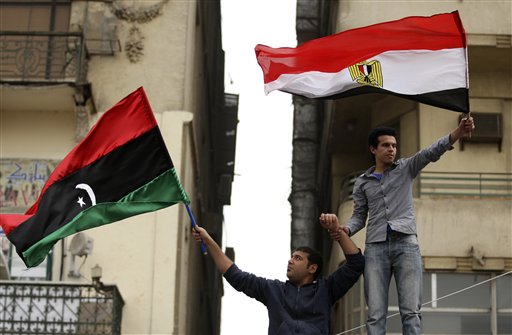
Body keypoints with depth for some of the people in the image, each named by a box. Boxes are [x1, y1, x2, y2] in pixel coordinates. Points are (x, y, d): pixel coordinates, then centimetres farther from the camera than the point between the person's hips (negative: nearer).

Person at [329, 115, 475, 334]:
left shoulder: (406, 168, 13)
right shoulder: (362, 182, 18)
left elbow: (433, 152, -1)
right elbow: (359, 216, 18)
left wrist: (459, 132, -18)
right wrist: (346, 230, -6)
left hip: (406, 244, -1)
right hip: (376, 247, 1)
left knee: (411, 311, -9)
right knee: (375, 314, -6)